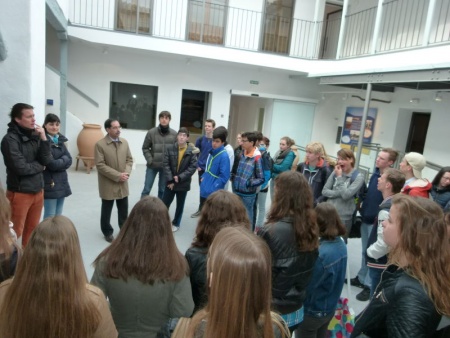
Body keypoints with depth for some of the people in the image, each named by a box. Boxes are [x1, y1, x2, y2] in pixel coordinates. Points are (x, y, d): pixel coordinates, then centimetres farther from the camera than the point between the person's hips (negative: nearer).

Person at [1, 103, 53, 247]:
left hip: (38, 190, 6)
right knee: (15, 233, 3)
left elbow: (47, 161, -2)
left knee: (32, 230, 17)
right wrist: (39, 166, -3)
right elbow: (21, 168, -19)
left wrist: (43, 138, -12)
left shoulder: (35, 136, 3)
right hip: (20, 192, -6)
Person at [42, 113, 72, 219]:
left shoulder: (60, 140, 11)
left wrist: (58, 162, -11)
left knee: (58, 217, 13)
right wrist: (63, 160, -5)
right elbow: (51, 164, -19)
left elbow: (69, 160, 4)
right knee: (50, 218, -2)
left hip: (62, 183, 7)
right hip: (50, 184, -7)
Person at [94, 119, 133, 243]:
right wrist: (117, 176, -20)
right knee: (106, 211, 12)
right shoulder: (100, 144, -13)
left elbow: (129, 159, 8)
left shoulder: (124, 142, 3)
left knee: (124, 210, 14)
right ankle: (108, 232, 30)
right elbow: (100, 165, -17)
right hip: (108, 185, -4)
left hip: (123, 184, 4)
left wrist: (126, 173, -10)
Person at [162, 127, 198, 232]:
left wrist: (180, 177, -17)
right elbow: (166, 164, -5)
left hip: (183, 183, -1)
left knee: (180, 205, 13)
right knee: (164, 203, 7)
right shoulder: (170, 149, -3)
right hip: (170, 182, 1)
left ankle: (176, 223, 31)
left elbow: (193, 167, -11)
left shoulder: (192, 151, -8)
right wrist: (170, 180, -13)